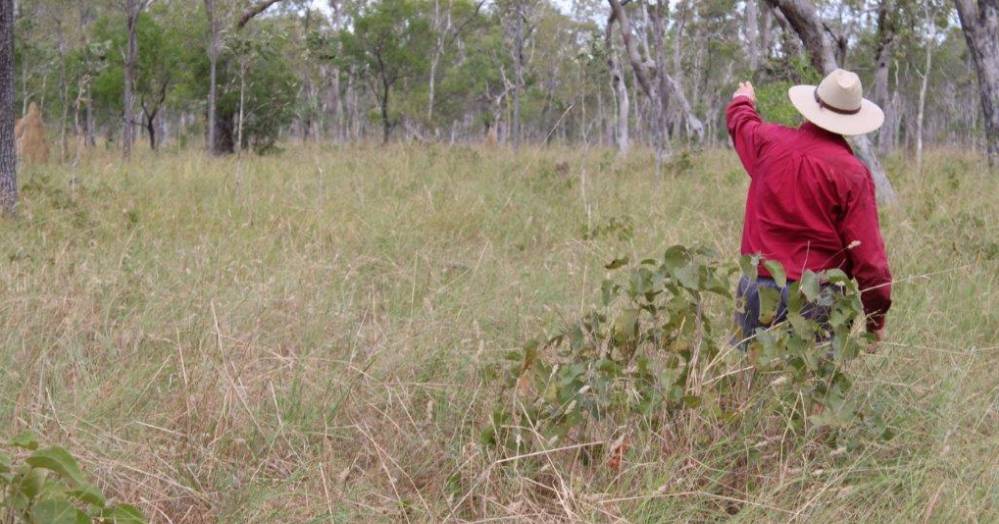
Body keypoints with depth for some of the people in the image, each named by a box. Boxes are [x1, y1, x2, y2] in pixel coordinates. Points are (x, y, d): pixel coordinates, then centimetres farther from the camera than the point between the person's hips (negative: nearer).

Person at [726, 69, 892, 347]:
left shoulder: (769, 141, 3)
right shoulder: (852, 172, -8)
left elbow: (740, 122, 30)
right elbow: (867, 253, -9)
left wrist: (743, 101, 54)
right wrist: (876, 318, 0)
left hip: (757, 287, 3)